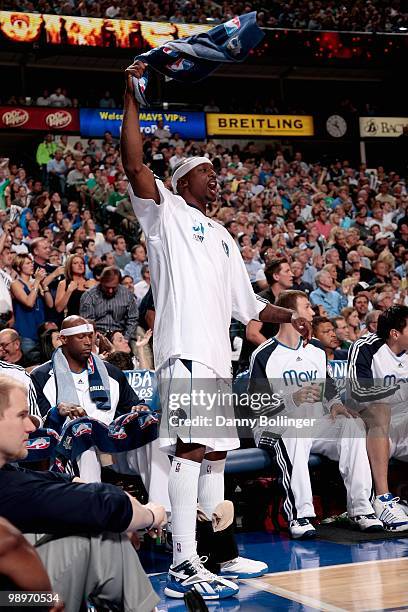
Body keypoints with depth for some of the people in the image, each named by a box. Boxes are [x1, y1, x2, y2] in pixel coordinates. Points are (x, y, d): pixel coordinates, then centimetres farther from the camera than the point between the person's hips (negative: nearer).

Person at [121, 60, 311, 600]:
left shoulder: (222, 236, 27)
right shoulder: (165, 213, 5)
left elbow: (246, 302, 30)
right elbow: (133, 163, -12)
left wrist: (287, 316, 18)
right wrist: (132, 98, -16)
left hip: (218, 353, 8)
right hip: (184, 350, -8)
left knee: (215, 453, 11)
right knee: (191, 448, -16)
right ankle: (183, 566, -18)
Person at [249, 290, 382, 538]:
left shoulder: (316, 353, 20)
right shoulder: (264, 355, -3)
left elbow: (329, 388, 23)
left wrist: (335, 404, -1)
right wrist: (292, 400, -25)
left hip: (315, 424, 6)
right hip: (275, 426, -6)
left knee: (353, 424, -19)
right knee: (294, 432, -39)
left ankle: (360, 507, -21)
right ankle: (300, 515, -40)